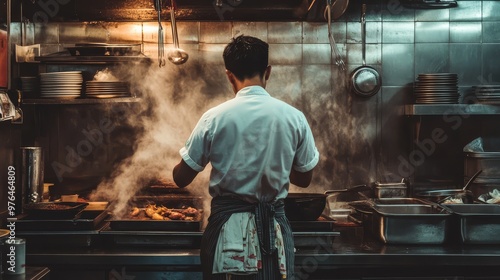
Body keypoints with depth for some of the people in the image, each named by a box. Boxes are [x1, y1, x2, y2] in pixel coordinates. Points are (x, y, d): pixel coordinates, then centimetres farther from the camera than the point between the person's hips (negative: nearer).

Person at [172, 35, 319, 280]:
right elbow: (304, 178, 7)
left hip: (228, 229, -1)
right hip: (273, 228, 1)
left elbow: (181, 178, -1)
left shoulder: (214, 118, -9)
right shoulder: (294, 117, -6)